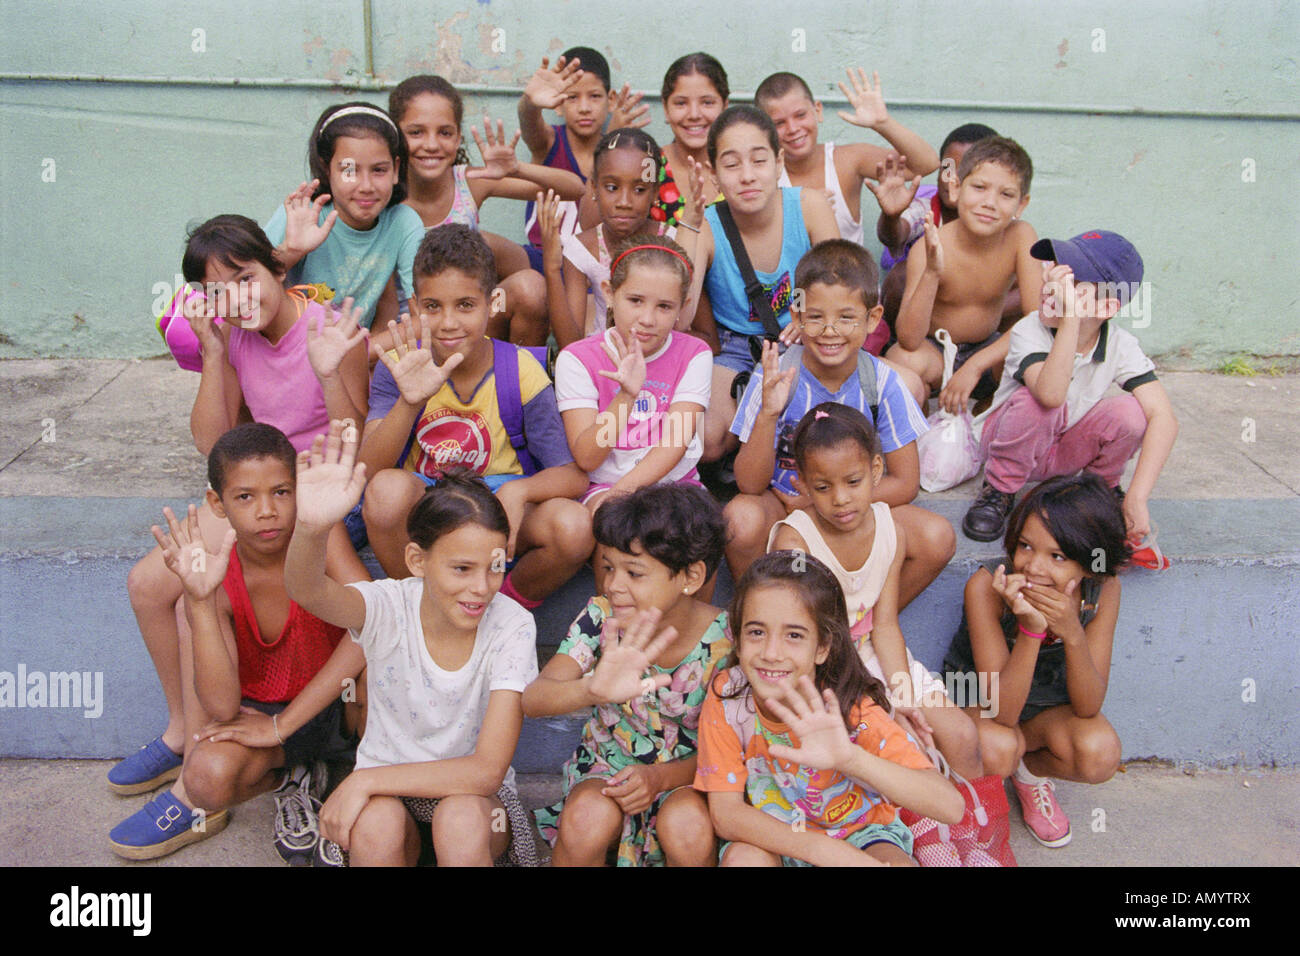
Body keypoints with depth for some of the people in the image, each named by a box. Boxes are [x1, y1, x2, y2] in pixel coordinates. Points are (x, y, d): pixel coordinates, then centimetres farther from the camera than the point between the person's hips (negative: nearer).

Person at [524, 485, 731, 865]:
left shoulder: (723, 639, -17)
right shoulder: (601, 617, -15)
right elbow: (533, 699, -28)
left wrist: (661, 776, -25)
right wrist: (593, 689, -50)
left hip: (685, 773, -1)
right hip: (608, 763, 1)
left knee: (688, 826, -33)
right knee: (586, 820, -31)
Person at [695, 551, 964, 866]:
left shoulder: (849, 708, -25)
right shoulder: (726, 695, -19)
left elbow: (950, 808, -34)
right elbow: (725, 812, -18)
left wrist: (851, 759, -51)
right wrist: (823, 849, -32)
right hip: (772, 836, 1)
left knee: (896, 862, -30)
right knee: (742, 857, -31)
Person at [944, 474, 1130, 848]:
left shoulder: (1103, 589, -21)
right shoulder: (986, 586, -31)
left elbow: (1087, 707, -23)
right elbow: (1002, 711, -32)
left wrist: (1072, 634, -41)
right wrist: (1031, 630, -46)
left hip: (1048, 703, 3)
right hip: (978, 696, -3)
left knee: (1100, 754, -27)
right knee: (997, 749, -35)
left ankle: (1029, 770, 8)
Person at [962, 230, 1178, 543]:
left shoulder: (1121, 346, -17)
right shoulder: (1028, 331, -26)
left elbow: (1164, 417, -25)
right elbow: (1051, 395, -45)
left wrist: (1137, 499, -35)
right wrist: (1070, 319, -48)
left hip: (1066, 451, 3)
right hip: (1010, 440, -2)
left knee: (1131, 411, -24)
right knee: (1034, 400, -34)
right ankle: (999, 490, -9)